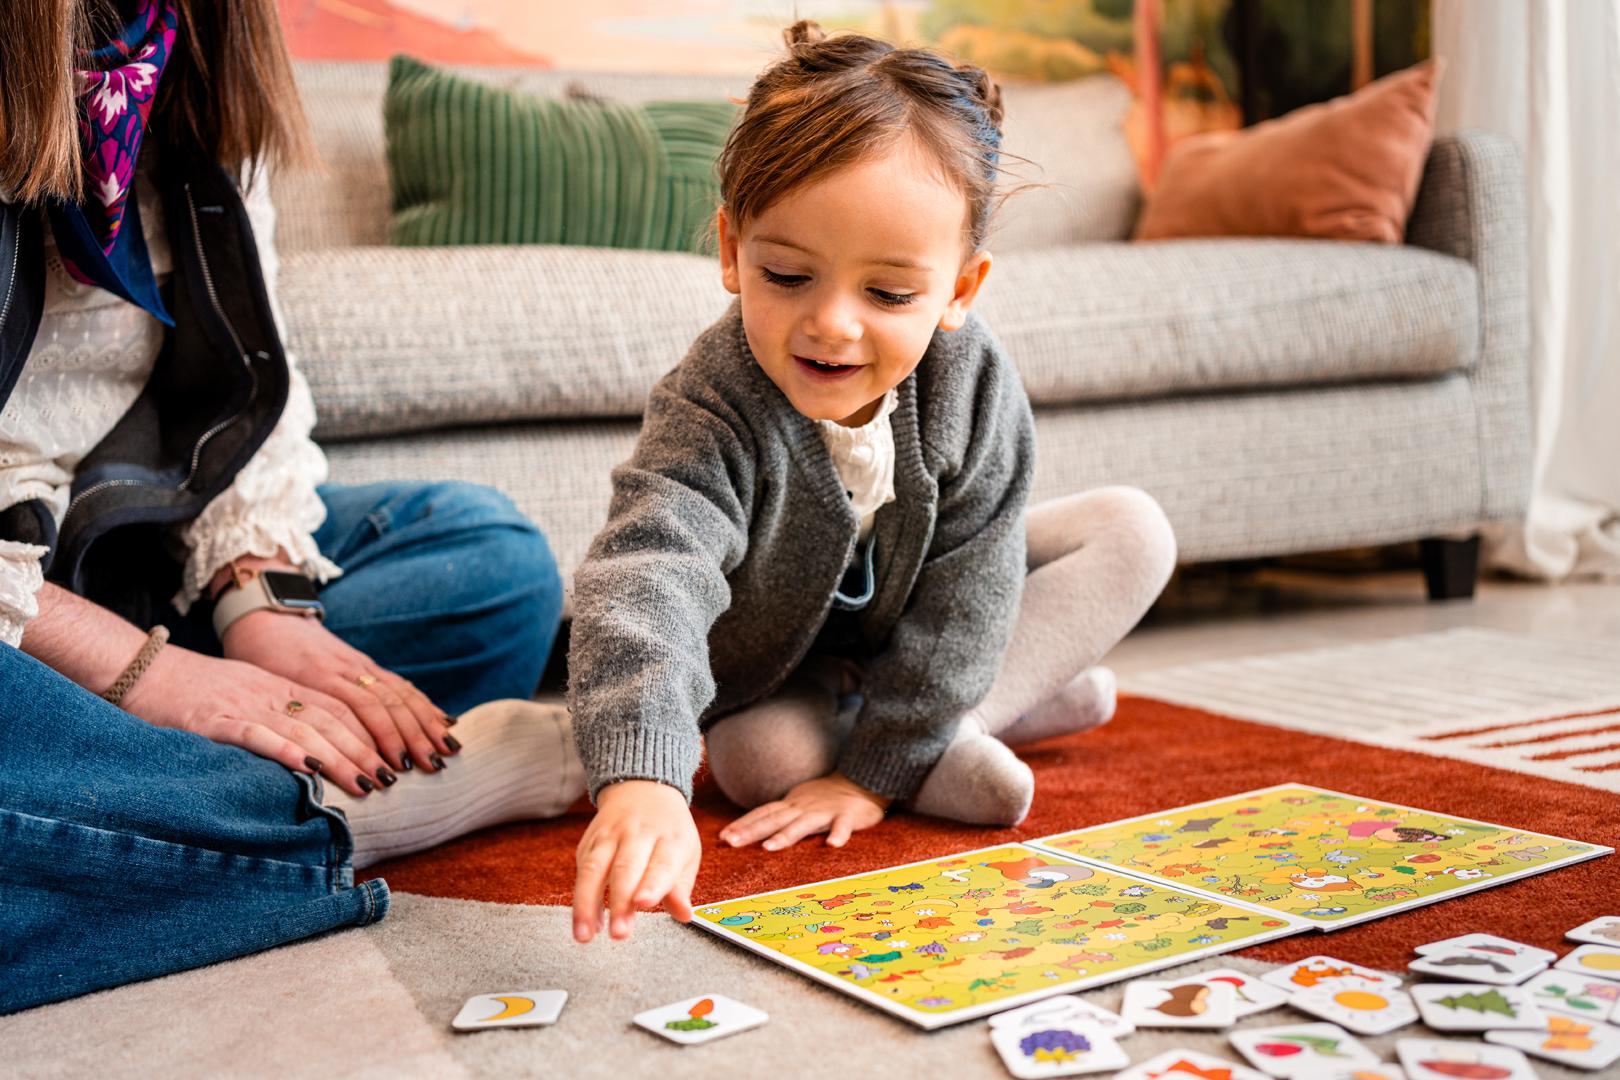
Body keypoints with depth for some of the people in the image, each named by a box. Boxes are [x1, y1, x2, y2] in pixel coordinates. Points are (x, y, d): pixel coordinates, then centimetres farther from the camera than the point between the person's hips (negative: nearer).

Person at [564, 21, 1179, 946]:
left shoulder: (972, 381, -27)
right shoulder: (712, 415, -39)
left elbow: (963, 599, -21)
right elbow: (644, 582, -57)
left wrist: (875, 768, -24)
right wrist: (642, 786, -75)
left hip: (910, 634, 3)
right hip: (773, 666, -3)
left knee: (1132, 530, -9)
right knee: (757, 756, -34)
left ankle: (950, 732, -17)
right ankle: (1029, 693, -16)